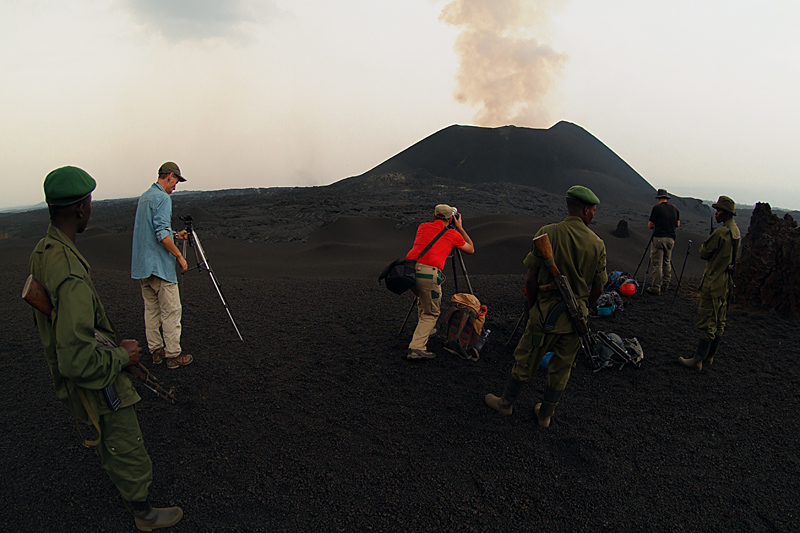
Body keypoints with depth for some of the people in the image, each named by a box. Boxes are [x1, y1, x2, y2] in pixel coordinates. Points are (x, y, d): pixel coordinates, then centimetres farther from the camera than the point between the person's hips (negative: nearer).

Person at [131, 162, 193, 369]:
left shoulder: (144, 197, 16)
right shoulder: (162, 198, -13)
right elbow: (162, 235, -21)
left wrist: (175, 235, 26)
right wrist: (179, 256, -13)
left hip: (142, 266, 10)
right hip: (159, 266, -9)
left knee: (151, 309, 13)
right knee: (171, 311, -3)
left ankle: (156, 350, 20)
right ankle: (173, 354, 1)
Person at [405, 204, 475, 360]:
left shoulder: (423, 227, 22)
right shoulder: (453, 234, 14)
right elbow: (471, 249, 31)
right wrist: (460, 228, 34)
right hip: (428, 273, -4)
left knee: (423, 298, 33)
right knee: (431, 313, 8)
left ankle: (425, 329, 37)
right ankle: (416, 348, -4)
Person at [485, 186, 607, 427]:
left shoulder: (547, 233, -11)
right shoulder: (597, 243, -5)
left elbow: (532, 278, -9)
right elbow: (597, 288, 2)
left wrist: (532, 307, 6)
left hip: (546, 310, -2)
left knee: (525, 360, 13)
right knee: (561, 368, 16)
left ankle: (506, 403, 30)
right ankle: (545, 414, 31)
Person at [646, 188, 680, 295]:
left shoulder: (657, 208, -6)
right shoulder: (674, 208, 9)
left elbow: (650, 225, -3)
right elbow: (678, 224, 17)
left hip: (659, 238, -5)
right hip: (670, 239, 5)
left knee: (657, 264, -4)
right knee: (667, 262, 18)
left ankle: (656, 288, -5)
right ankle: (665, 284, 22)